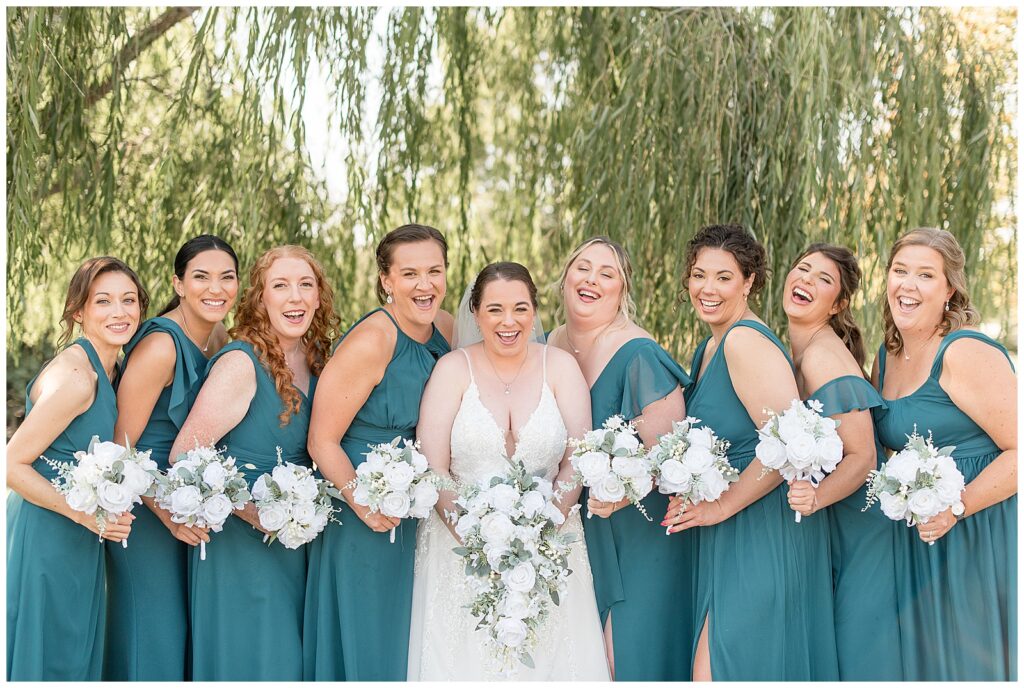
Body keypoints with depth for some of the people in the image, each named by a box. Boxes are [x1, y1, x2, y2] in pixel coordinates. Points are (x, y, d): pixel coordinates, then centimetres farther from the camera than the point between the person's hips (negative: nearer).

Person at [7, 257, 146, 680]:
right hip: (46, 540, -9)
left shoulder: (107, 371, 8)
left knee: (78, 658, 17)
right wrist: (85, 513, -24)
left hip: (81, 548, 9)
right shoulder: (74, 375, -20)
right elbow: (13, 464, -20)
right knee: (45, 661, 3)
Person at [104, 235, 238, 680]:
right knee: (150, 632, 2)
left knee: (183, 630, 19)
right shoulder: (160, 346, -22)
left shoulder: (218, 339, 2)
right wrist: (167, 511, -27)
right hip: (144, 506, -8)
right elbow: (122, 445, -21)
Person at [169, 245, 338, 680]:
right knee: (249, 663, 2)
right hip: (240, 546, -7)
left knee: (290, 659, 16)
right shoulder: (241, 363, -19)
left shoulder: (316, 359, 3)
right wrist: (254, 513, -21)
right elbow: (185, 457, -20)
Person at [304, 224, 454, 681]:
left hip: (420, 521, 7)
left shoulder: (445, 330, 2)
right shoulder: (371, 340, -20)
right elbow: (323, 441, -18)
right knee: (363, 647, 6)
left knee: (407, 648, 19)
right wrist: (363, 501, -28)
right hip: (363, 527, -7)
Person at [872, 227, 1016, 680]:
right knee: (920, 659, 14)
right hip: (914, 541, 8)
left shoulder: (966, 353, -16)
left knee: (968, 664, 1)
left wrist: (958, 507, -28)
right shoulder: (886, 357, 9)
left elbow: (1018, 451, -18)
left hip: (977, 537, -8)